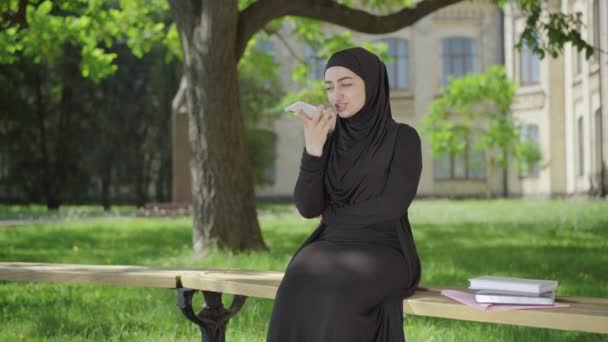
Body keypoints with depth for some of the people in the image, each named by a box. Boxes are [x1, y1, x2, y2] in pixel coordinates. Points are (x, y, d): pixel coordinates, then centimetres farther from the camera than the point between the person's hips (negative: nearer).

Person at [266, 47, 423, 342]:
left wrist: (333, 214, -2)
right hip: (332, 249, 4)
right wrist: (313, 146, -14)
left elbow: (393, 205, -15)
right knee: (300, 288, -32)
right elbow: (307, 207, -2)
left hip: (384, 253, -4)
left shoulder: (402, 137, -3)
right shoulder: (330, 141, 10)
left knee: (334, 292, -36)